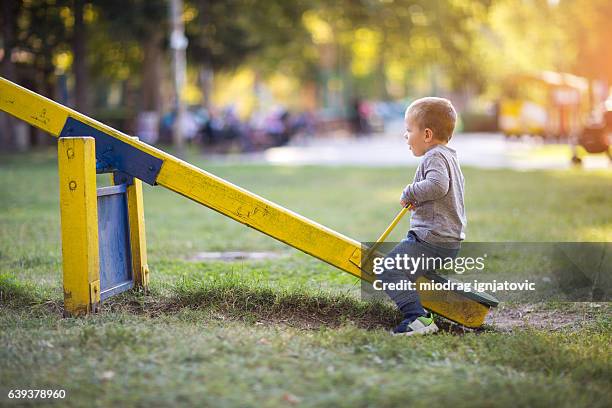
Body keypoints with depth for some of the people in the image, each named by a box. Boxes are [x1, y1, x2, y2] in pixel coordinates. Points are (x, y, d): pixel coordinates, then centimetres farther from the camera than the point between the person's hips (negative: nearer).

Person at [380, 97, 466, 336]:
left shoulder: (434, 157, -13)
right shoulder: (450, 157, 20)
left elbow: (438, 185, -32)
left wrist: (410, 193, -17)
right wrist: (418, 201, 15)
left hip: (433, 240, -11)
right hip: (451, 239, 11)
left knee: (390, 271, -18)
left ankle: (418, 318, -28)